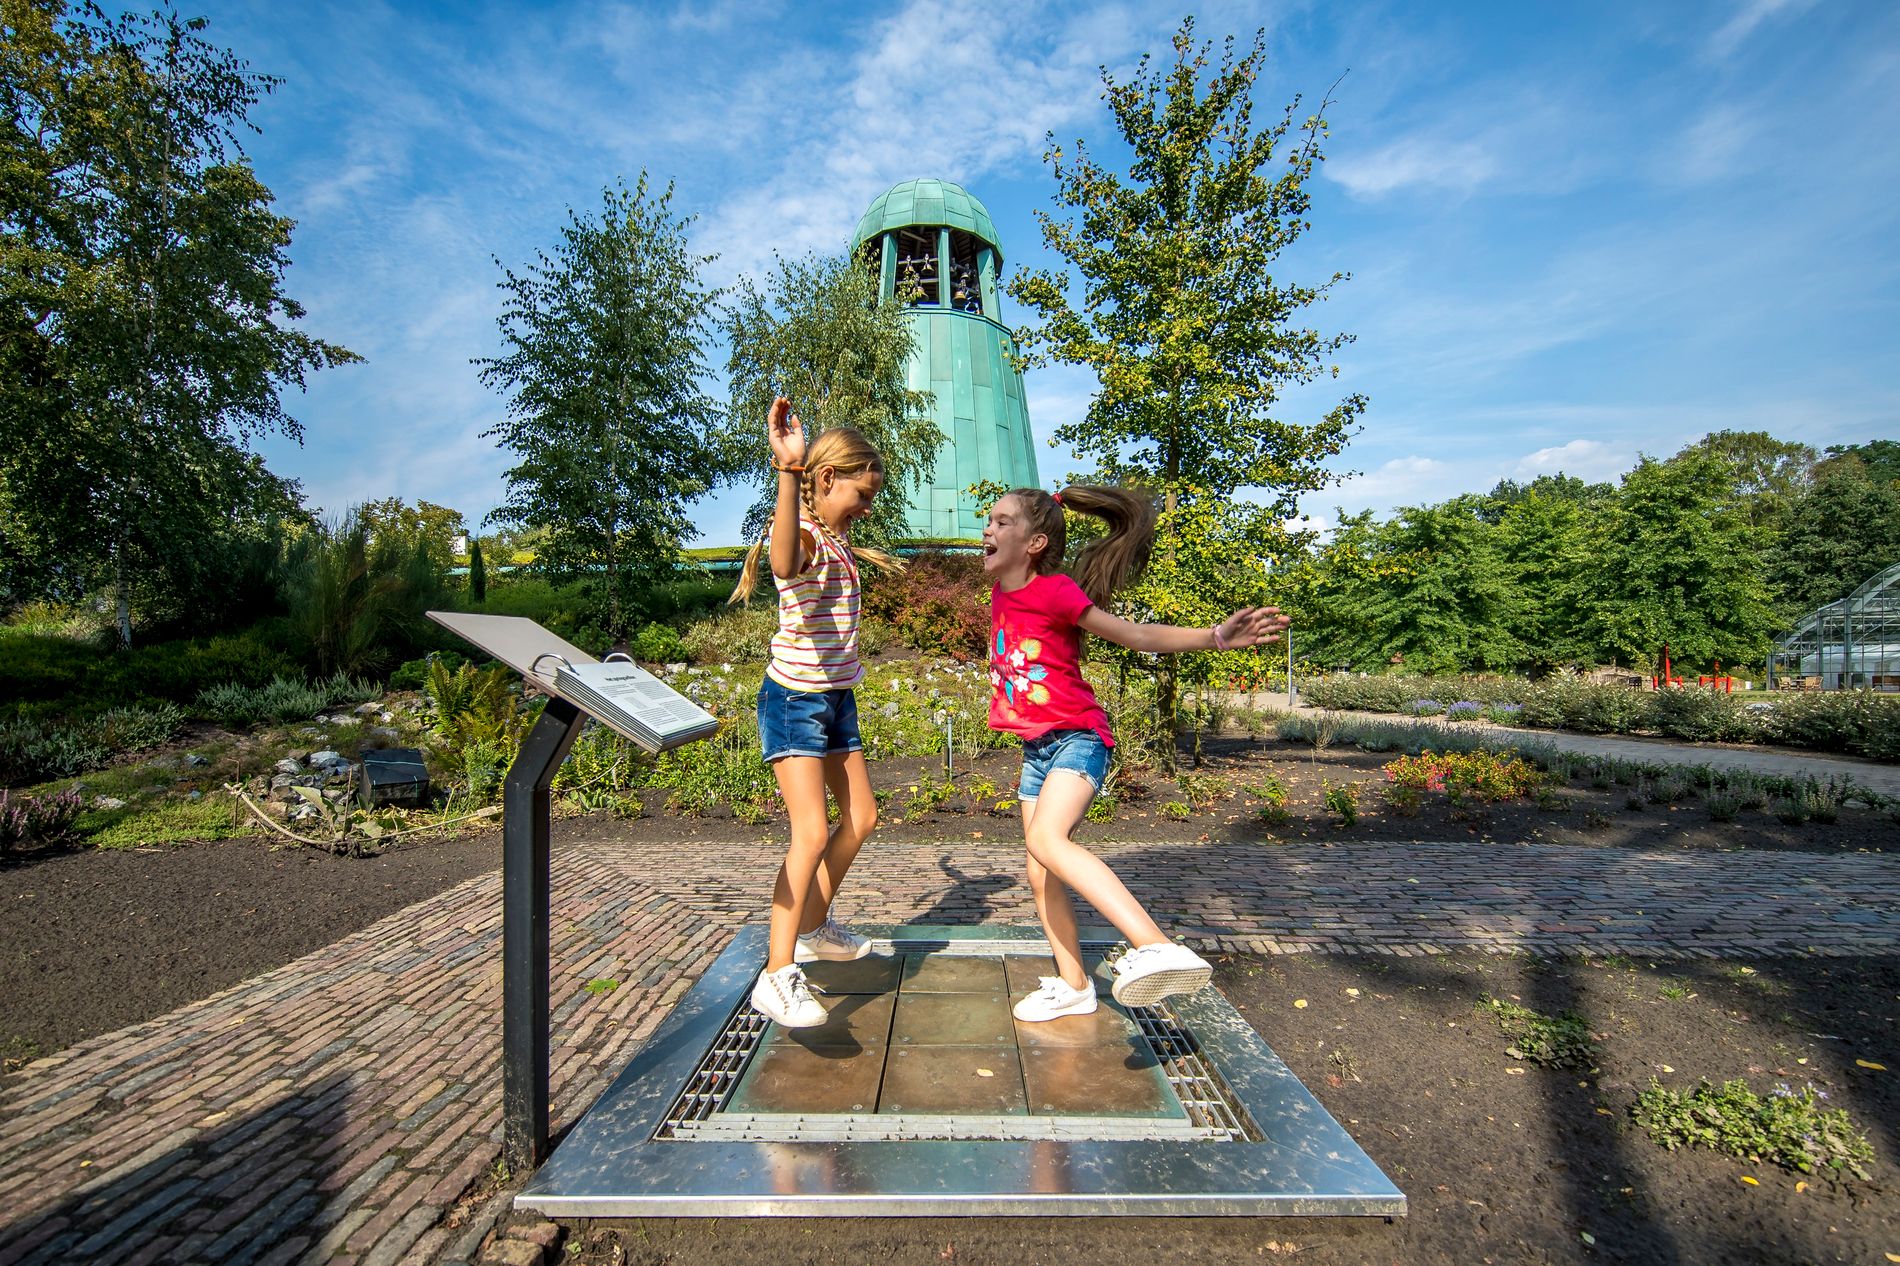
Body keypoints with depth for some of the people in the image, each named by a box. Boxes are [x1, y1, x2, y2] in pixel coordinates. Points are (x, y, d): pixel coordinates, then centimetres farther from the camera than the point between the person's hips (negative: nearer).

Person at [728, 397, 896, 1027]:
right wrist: (789, 472, -57)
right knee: (812, 831, -18)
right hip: (793, 698, -9)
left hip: (837, 697, 9)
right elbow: (786, 562, -49)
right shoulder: (798, 534, -18)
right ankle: (777, 974, -8)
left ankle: (815, 926, 33)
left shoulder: (837, 537, 10)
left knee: (861, 817, 15)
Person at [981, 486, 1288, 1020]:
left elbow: (1137, 635, -18)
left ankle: (1157, 948, -39)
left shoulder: (1055, 592, -16)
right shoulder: (1001, 592, 5)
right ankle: (1074, 985, 28)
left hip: (1078, 738, -8)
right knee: (1041, 875, 11)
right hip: (1037, 747, 8)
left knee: (1046, 838, -33)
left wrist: (1215, 636, -29)